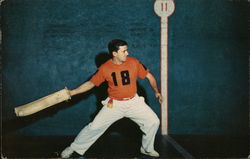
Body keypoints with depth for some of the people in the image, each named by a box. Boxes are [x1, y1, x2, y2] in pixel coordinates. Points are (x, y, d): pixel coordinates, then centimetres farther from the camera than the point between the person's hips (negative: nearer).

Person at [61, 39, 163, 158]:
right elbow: (91, 83, -1)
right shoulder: (105, 68, -11)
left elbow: (149, 76, 1)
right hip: (114, 104, -2)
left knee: (154, 122, -5)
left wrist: (156, 91, -11)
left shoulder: (133, 62, -9)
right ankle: (73, 148, 13)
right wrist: (72, 92, -10)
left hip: (133, 102, 2)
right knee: (95, 127, -6)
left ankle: (147, 149, 18)